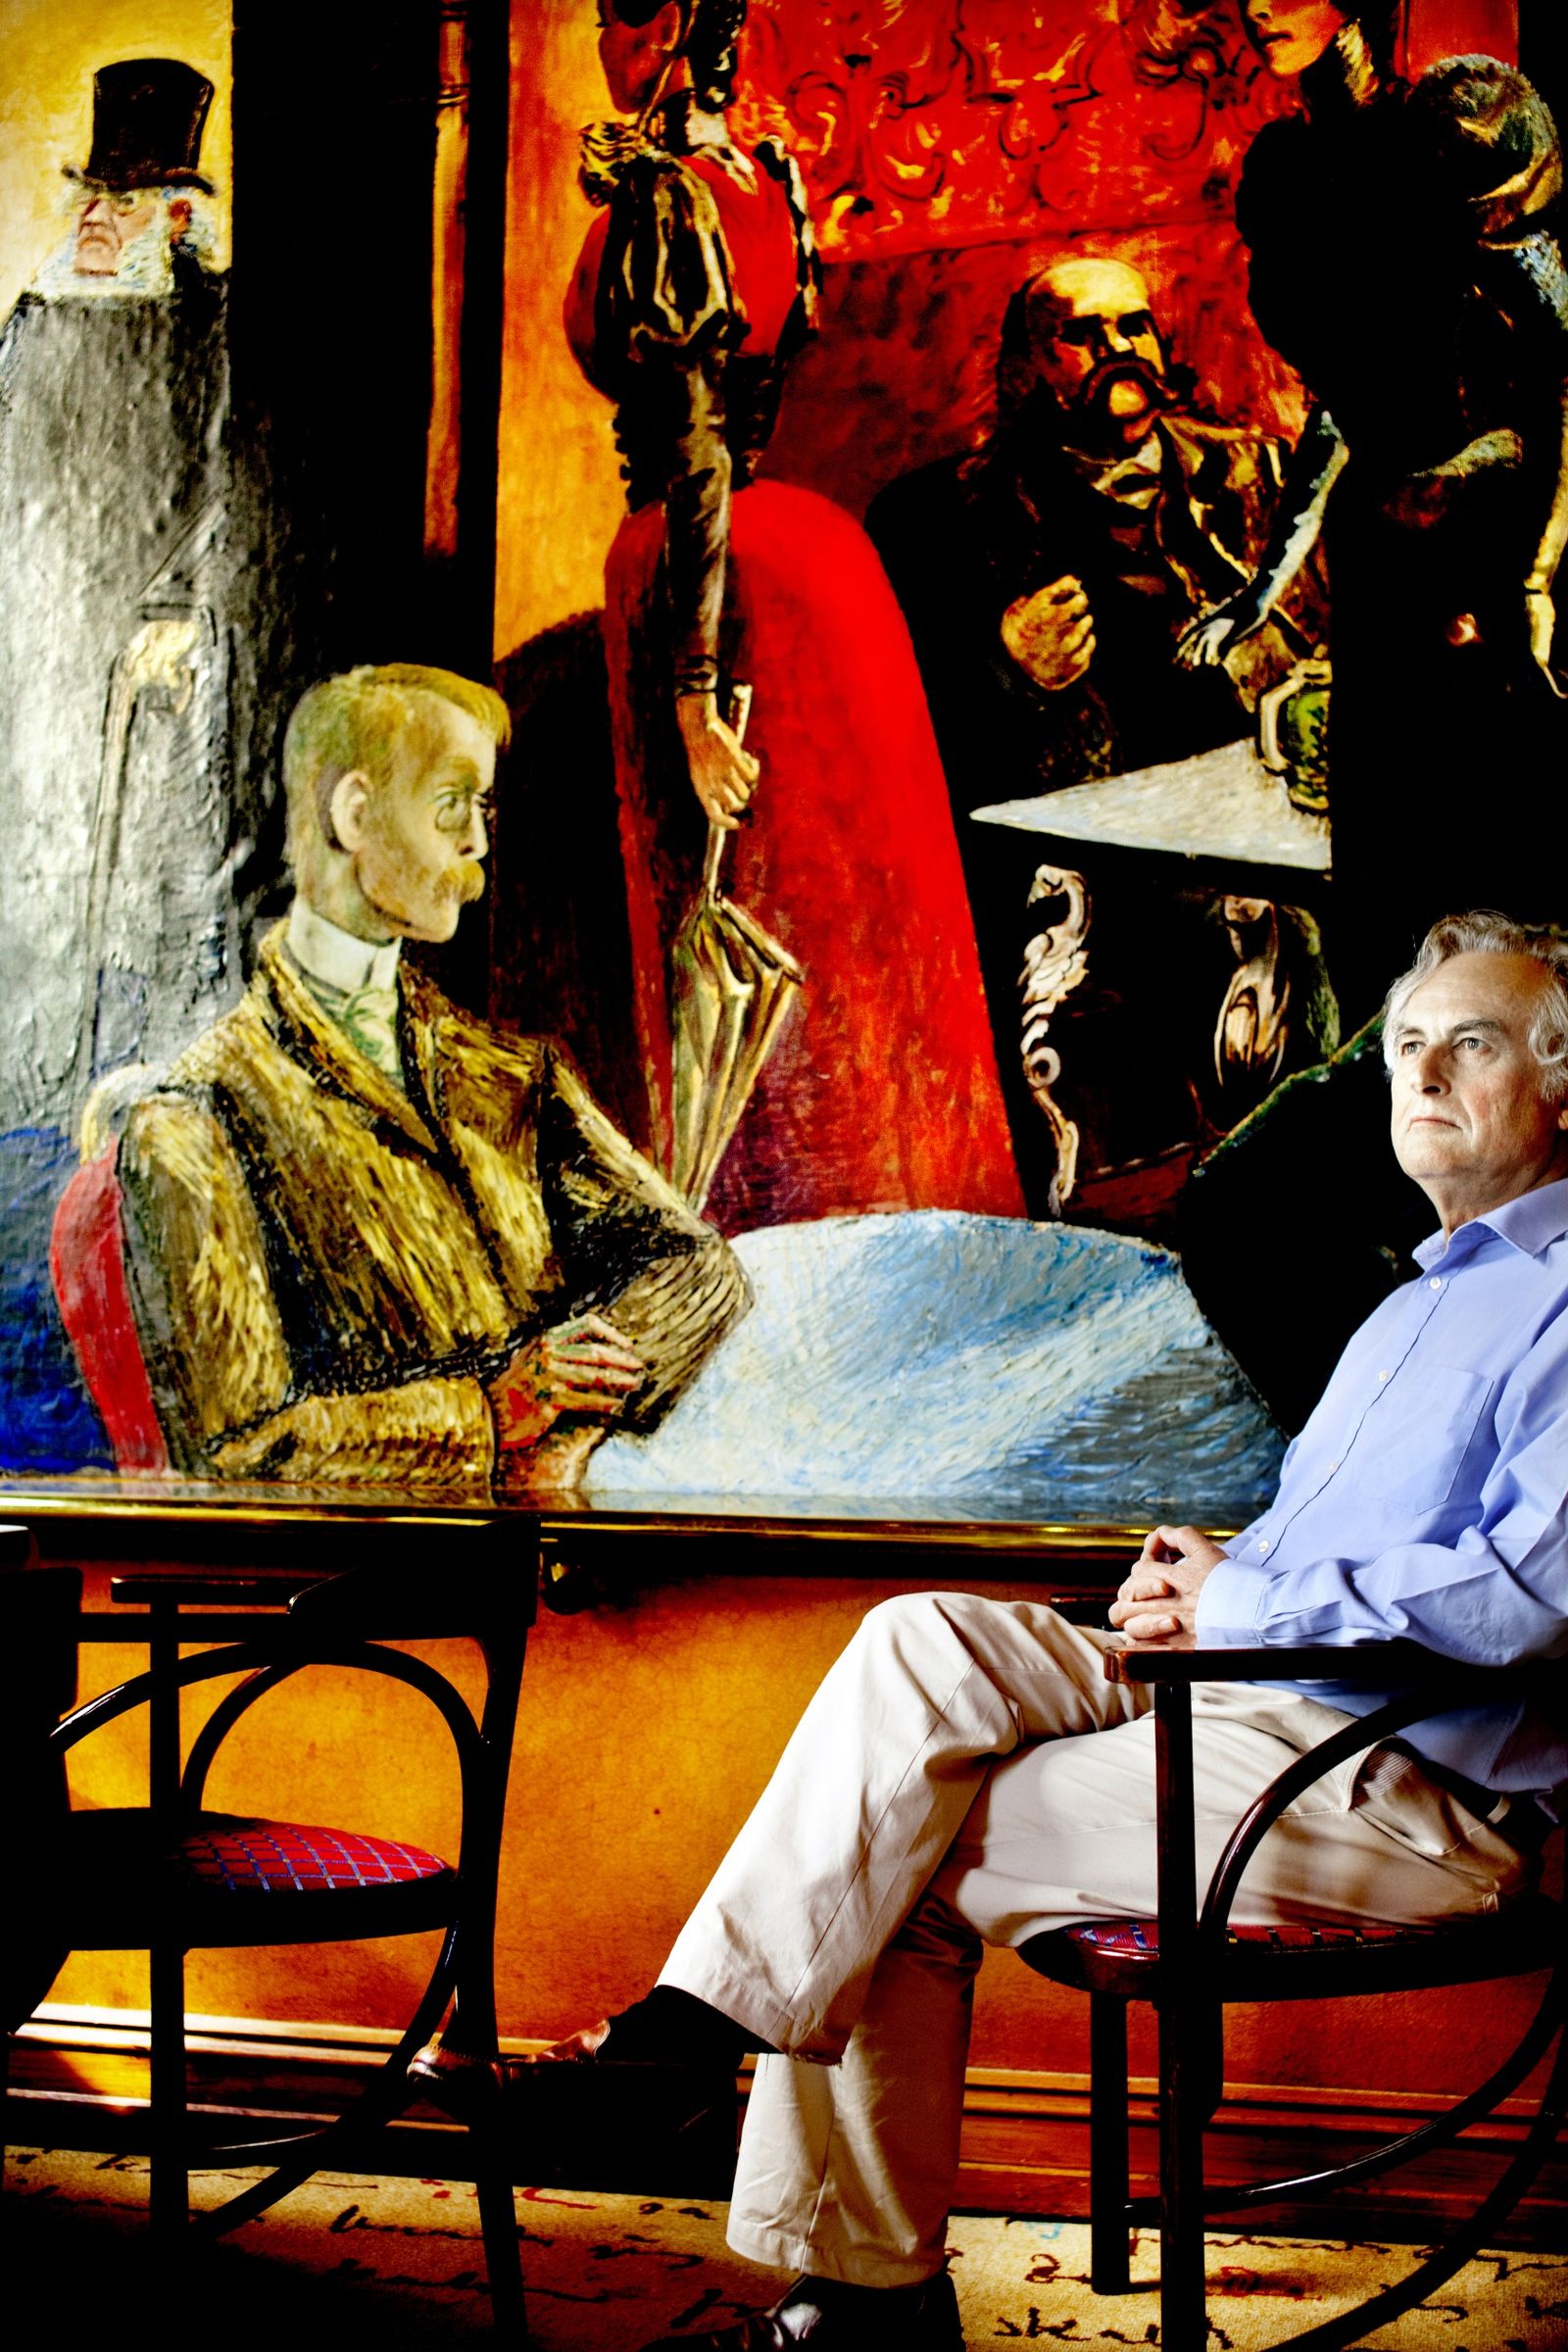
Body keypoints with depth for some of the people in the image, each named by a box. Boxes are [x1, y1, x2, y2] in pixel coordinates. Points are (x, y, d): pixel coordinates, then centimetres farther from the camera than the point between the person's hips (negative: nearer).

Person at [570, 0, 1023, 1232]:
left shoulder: (663, 198, -15)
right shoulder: (765, 176, 10)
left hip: (722, 575, -9)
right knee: (847, 948, 15)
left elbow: (698, 453, -21)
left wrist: (696, 697, -22)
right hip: (809, 545, 9)